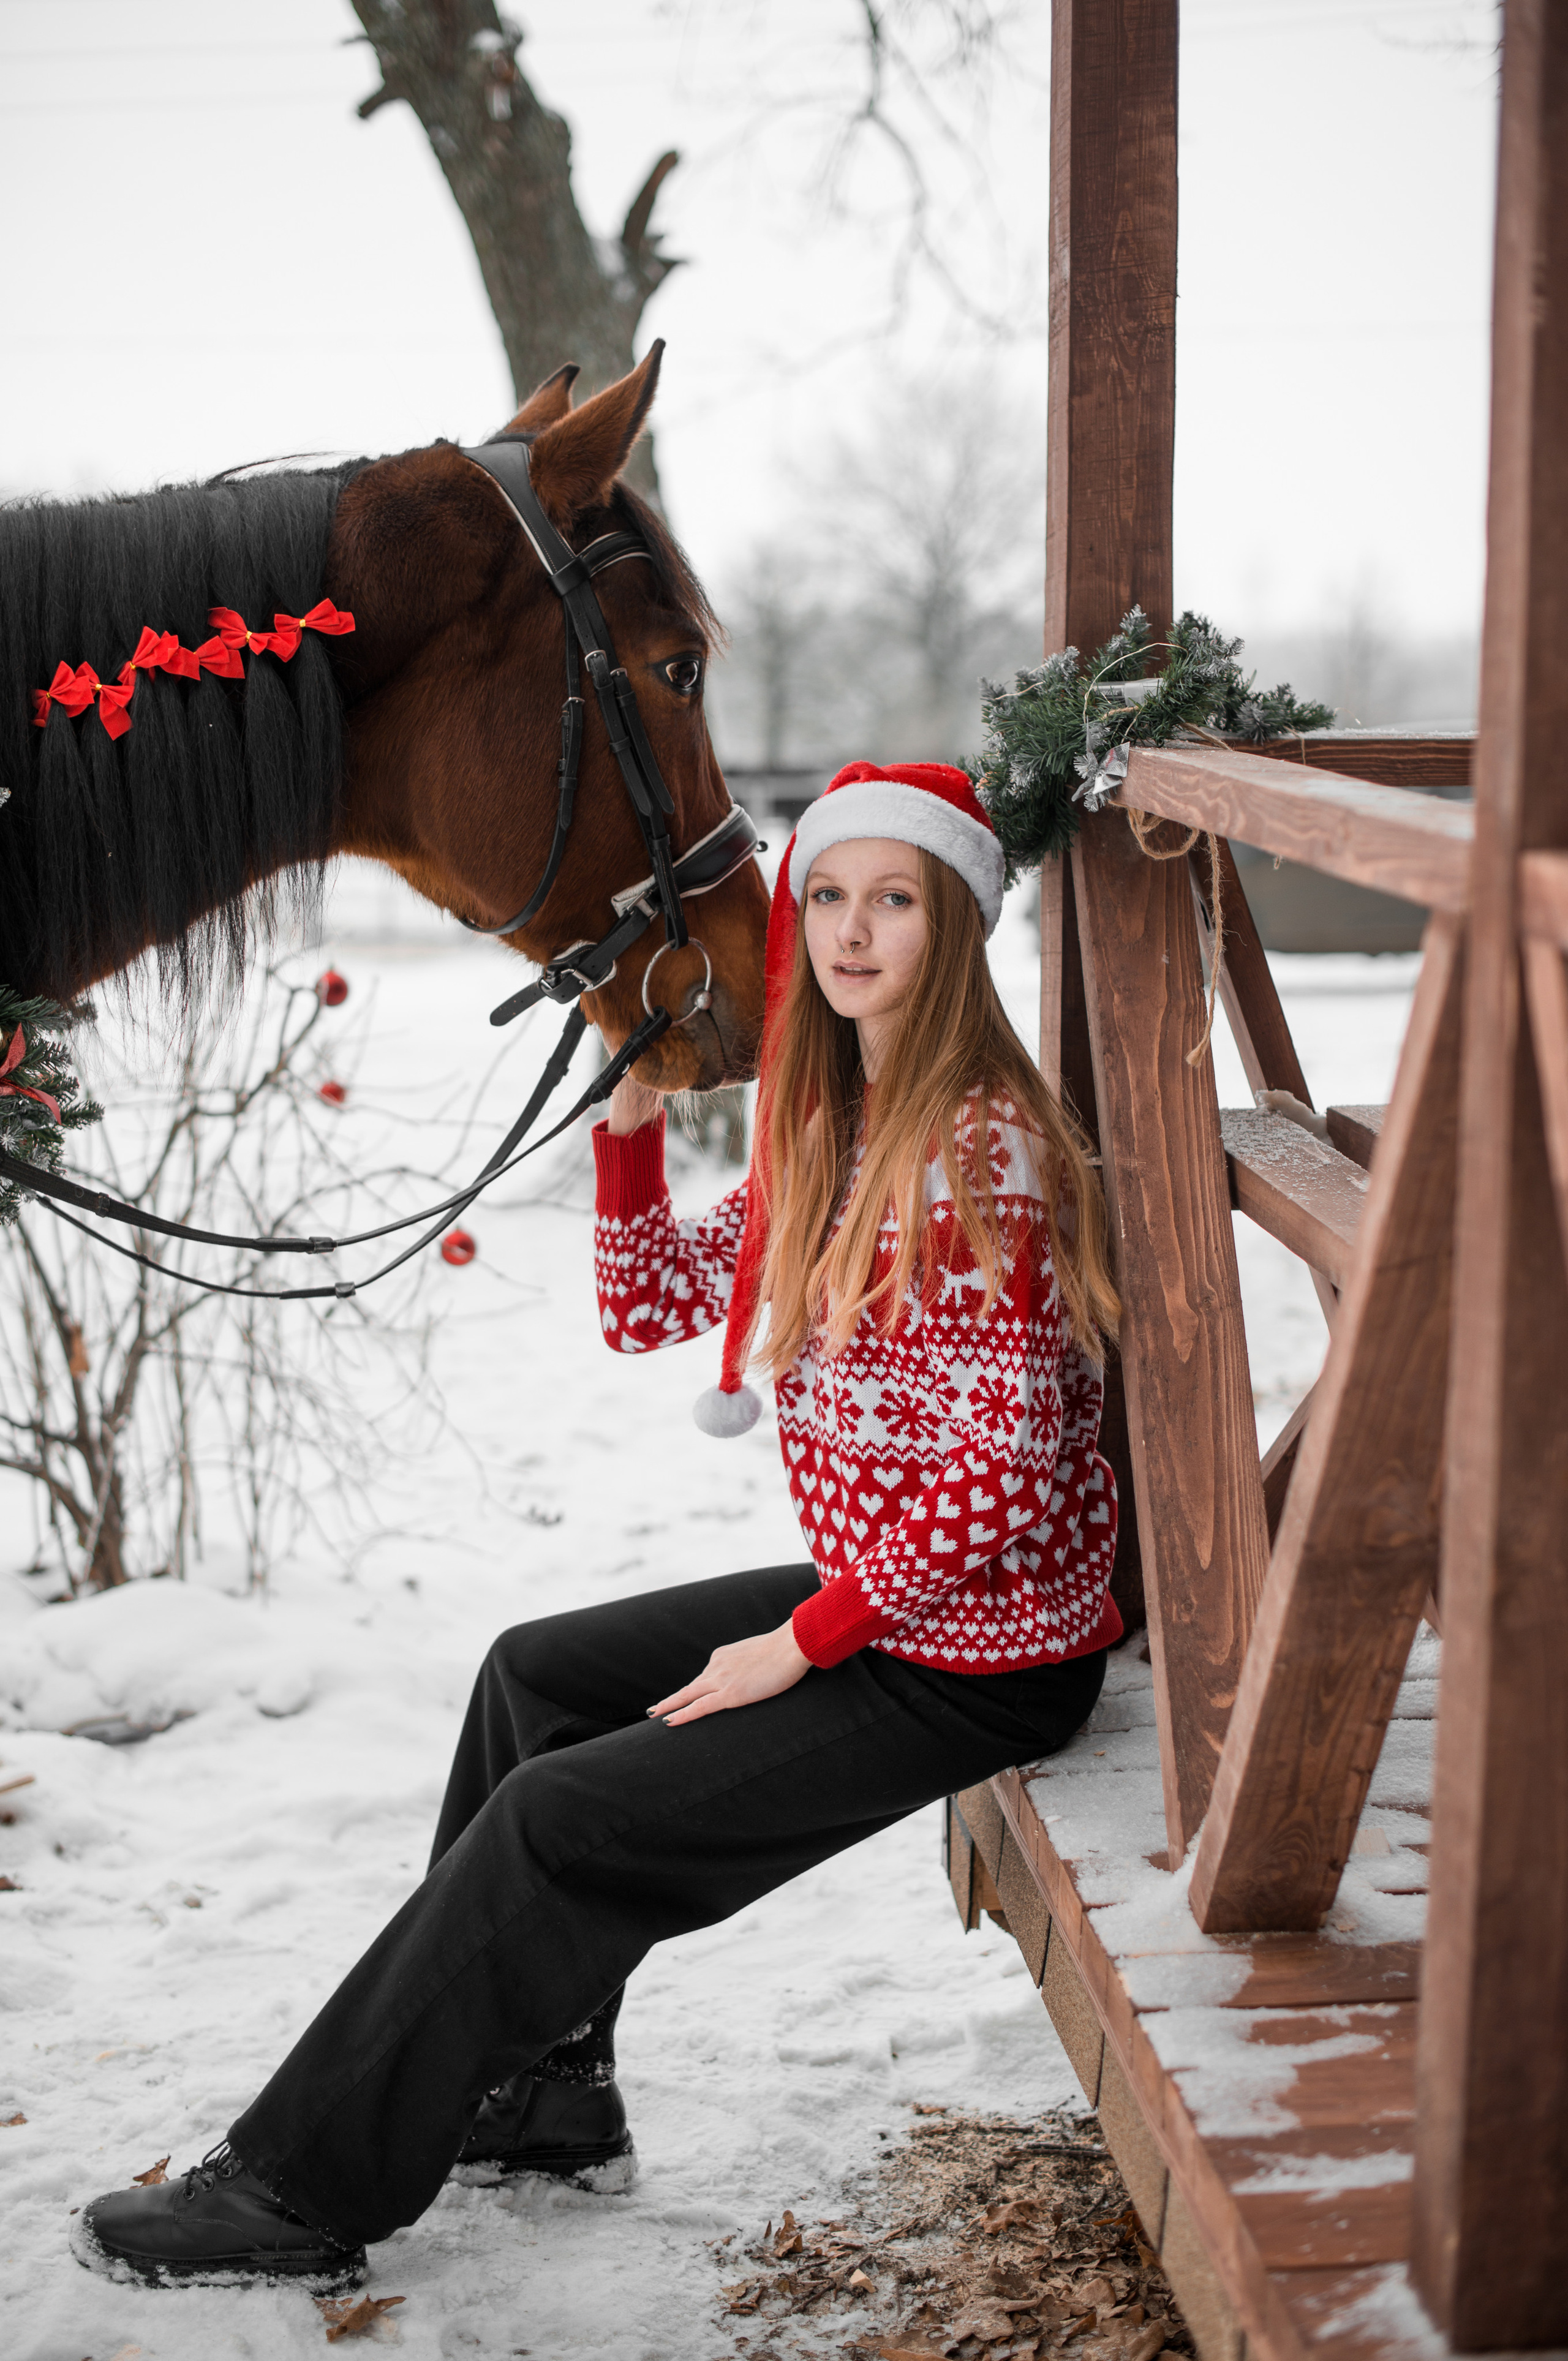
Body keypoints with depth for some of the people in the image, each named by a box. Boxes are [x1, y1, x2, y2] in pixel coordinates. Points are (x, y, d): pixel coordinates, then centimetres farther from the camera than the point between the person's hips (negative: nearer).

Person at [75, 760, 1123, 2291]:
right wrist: (633, 1105, -1)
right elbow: (650, 1307, 14)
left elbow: (1000, 1470, -25)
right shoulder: (833, 1126, 7)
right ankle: (536, 2098, 24)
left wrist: (798, 1646, -18)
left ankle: (303, 2189, 6)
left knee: (555, 1819, -9)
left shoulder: (980, 1145, -21)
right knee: (534, 1674, 17)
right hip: (868, 1592, 9)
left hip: (979, 1651, -9)